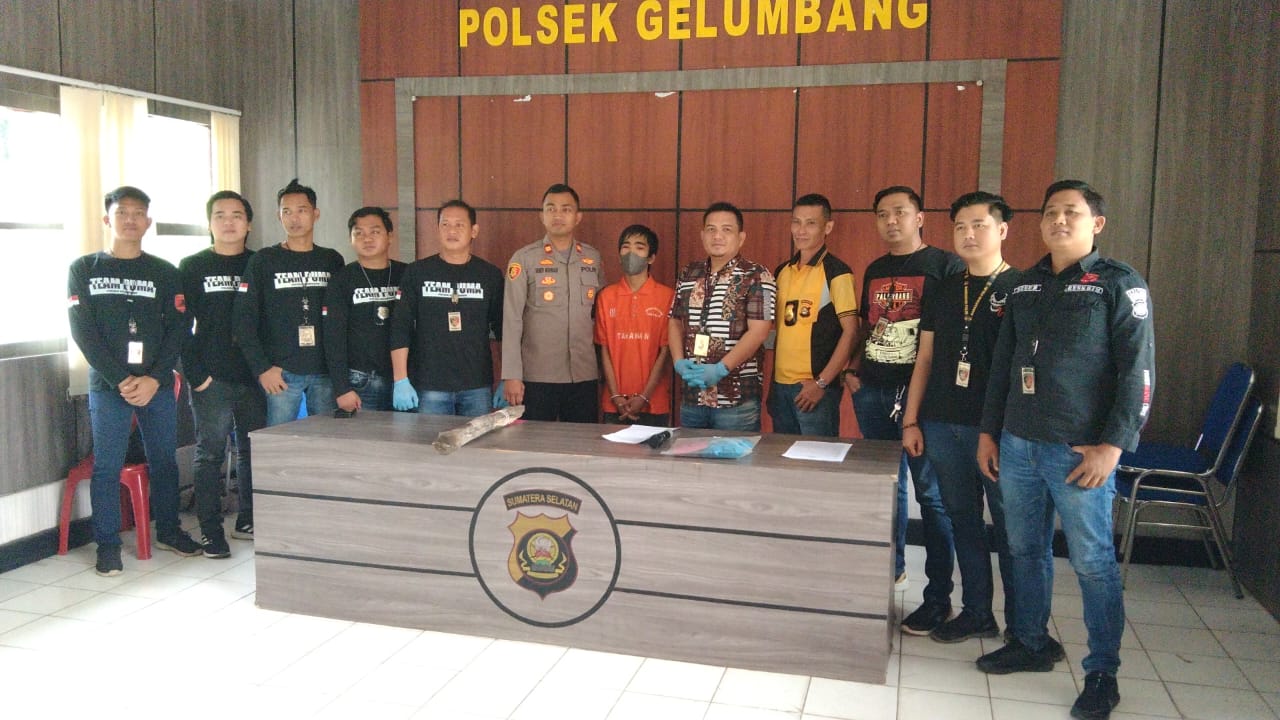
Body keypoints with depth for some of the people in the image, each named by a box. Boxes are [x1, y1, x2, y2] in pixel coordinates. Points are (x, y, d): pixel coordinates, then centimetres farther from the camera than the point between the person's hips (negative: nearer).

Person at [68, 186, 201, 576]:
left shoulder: (165, 273, 9)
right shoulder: (84, 270, 6)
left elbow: (177, 329, 2)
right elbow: (83, 331, -2)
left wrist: (154, 379, -11)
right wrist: (121, 379, -11)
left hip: (157, 385, 2)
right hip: (107, 385, -1)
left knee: (165, 459, 8)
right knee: (107, 466, -1)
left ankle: (168, 530, 23)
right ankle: (107, 546, 8)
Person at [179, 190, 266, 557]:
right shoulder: (193, 267, 3)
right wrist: (196, 373, -8)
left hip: (254, 376, 2)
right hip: (211, 379, -2)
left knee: (253, 451, 9)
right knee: (210, 454, 1)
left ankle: (249, 520, 22)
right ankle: (211, 530, 8)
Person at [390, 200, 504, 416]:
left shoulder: (490, 275, 6)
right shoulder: (417, 273, 4)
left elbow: (502, 331, 8)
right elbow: (400, 327, 1)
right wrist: (401, 380, -6)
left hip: (478, 387, 1)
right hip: (429, 387, -1)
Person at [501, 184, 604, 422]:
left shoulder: (593, 258, 8)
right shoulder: (524, 259, -3)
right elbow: (512, 319, -5)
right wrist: (512, 375, -10)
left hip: (585, 376, 3)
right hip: (538, 376, -3)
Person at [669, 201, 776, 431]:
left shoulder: (757, 277, -6)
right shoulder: (689, 274, 11)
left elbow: (758, 332, -13)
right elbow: (675, 323, 15)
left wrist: (720, 369, -19)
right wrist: (680, 362, -2)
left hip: (738, 398, -5)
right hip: (692, 395, 5)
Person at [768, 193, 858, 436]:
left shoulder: (836, 272, -9)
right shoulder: (782, 271, 11)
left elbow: (850, 331, -13)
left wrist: (822, 383, -16)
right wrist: (772, 383, 13)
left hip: (815, 387, -6)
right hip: (780, 384, 7)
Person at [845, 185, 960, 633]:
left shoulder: (945, 265, -3)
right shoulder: (875, 270, 16)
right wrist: (854, 370, 10)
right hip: (873, 393, 6)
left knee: (931, 493, -3)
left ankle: (938, 598, 3)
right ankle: (891, 568, 31)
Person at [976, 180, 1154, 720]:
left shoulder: (1119, 283, -3)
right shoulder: (1025, 285, 13)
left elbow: (1137, 371, -9)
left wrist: (1112, 446, -15)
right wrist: (989, 432, 13)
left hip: (1079, 451, -5)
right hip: (1017, 445, 6)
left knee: (1093, 563, 1)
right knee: (1026, 550, 14)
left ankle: (1102, 675, 14)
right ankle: (1030, 645, 30)